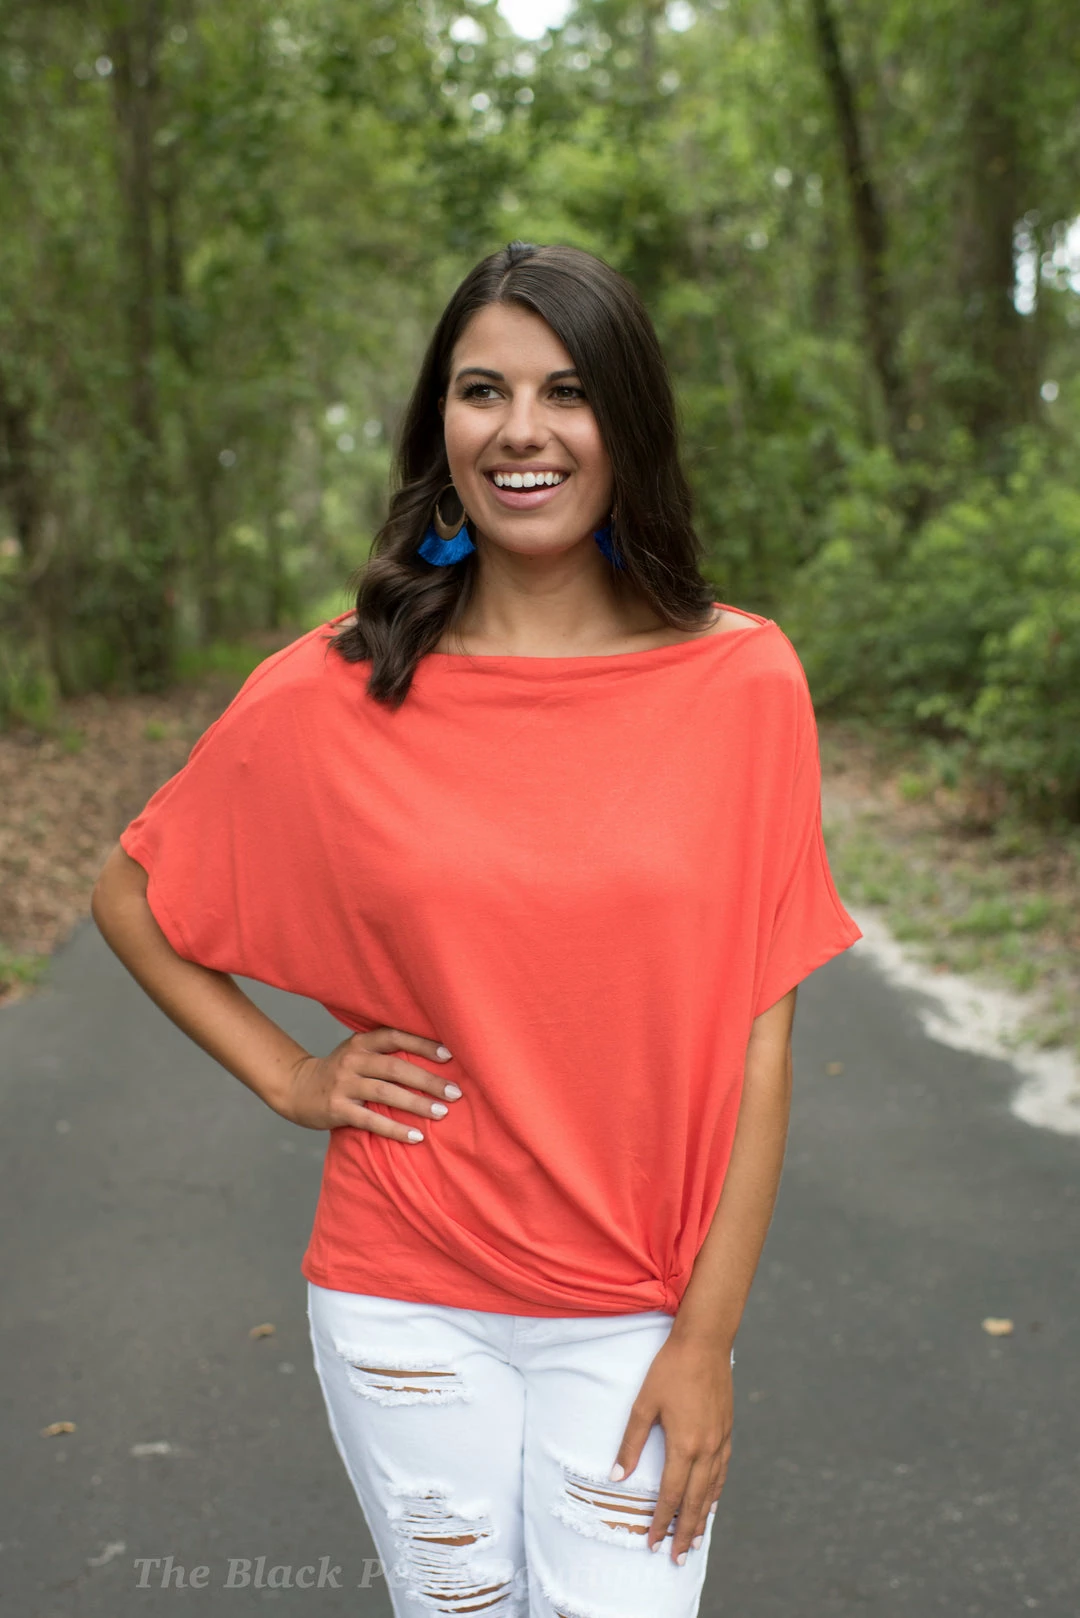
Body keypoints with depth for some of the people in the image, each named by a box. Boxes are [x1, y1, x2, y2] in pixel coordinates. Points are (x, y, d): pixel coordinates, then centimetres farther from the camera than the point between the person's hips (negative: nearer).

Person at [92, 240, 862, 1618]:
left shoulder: (740, 679, -7)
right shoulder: (330, 695, -7)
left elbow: (756, 1038, -6)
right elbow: (131, 899, 8)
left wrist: (707, 1336, -7)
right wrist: (286, 1078, -2)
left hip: (634, 1317, 0)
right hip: (407, 1306, 1)